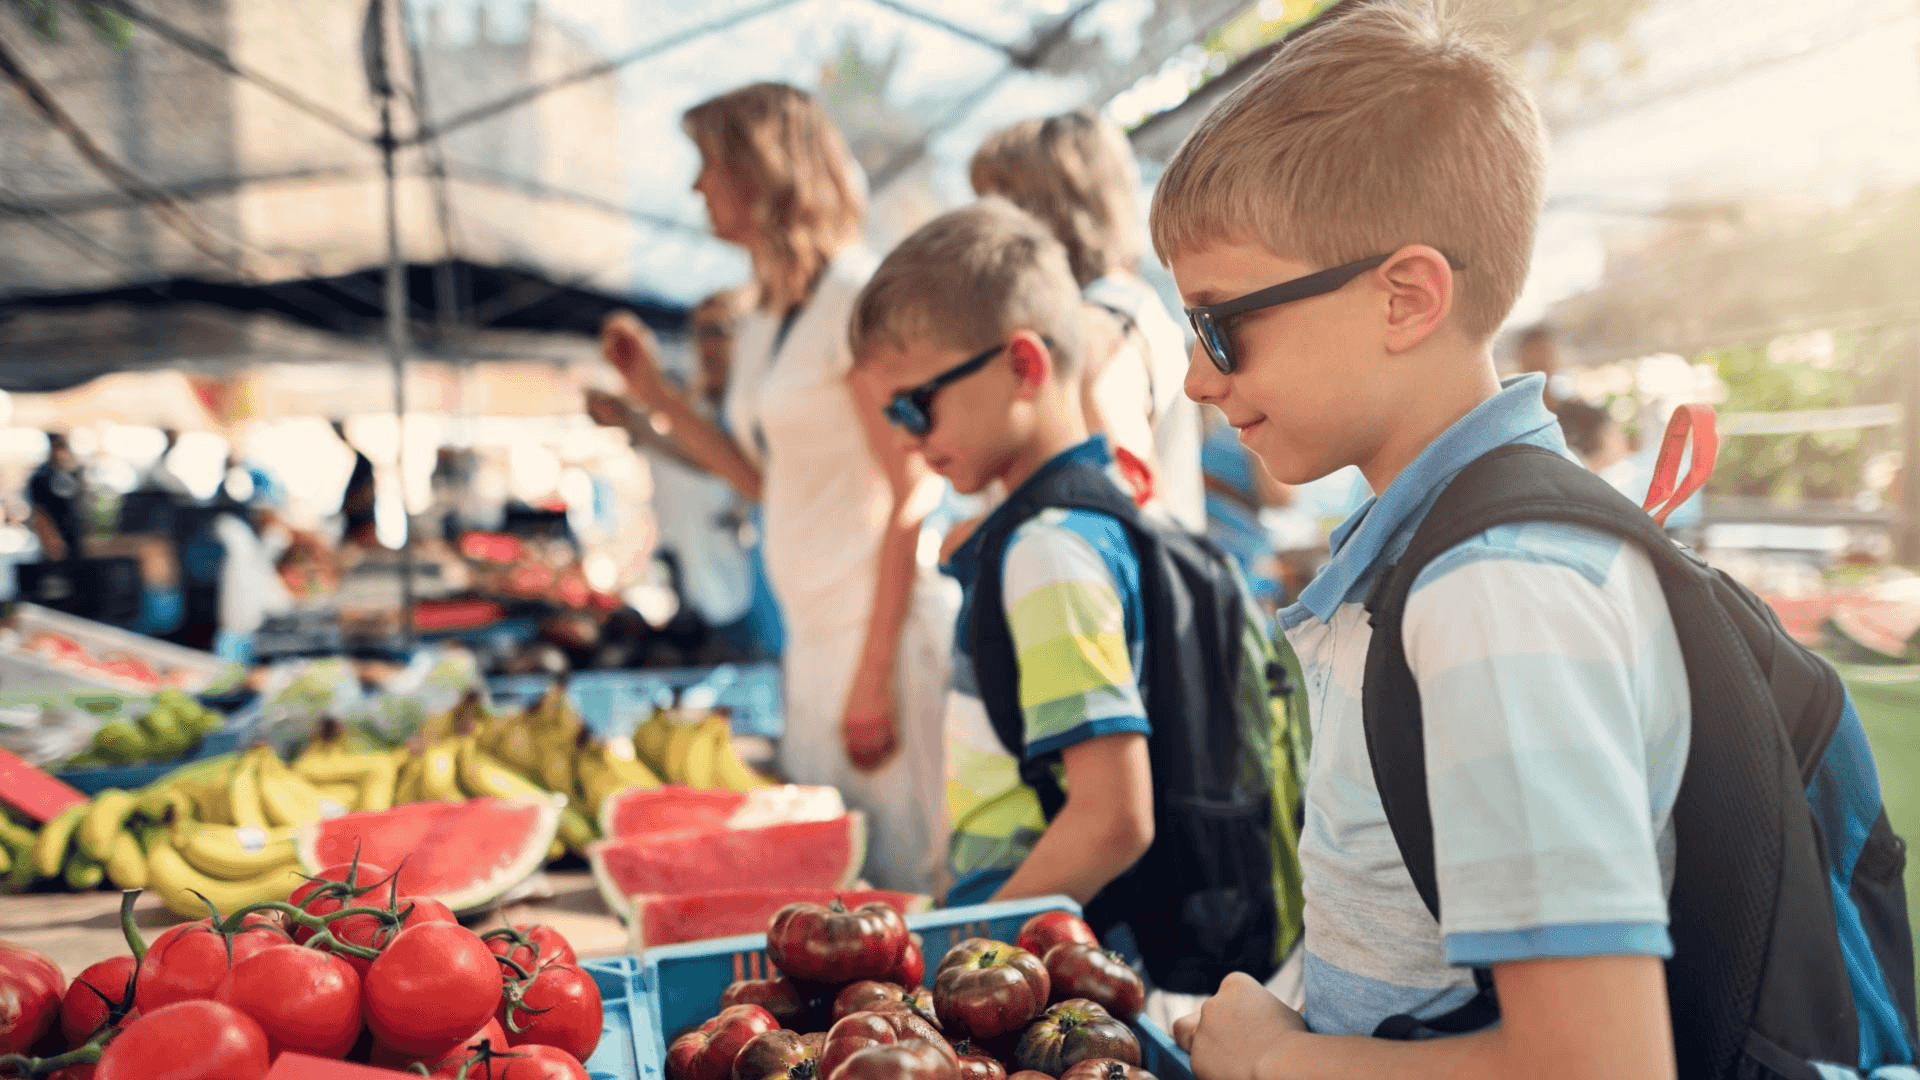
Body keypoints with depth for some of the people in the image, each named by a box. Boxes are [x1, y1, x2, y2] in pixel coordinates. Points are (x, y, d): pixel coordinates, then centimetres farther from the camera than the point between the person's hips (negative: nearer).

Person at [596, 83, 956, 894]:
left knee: (905, 878, -2)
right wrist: (657, 395, 14)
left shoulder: (858, 295, -11)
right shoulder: (762, 326, 14)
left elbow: (913, 493, -15)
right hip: (814, 635, 9)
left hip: (887, 626, -8)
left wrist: (874, 674, -17)